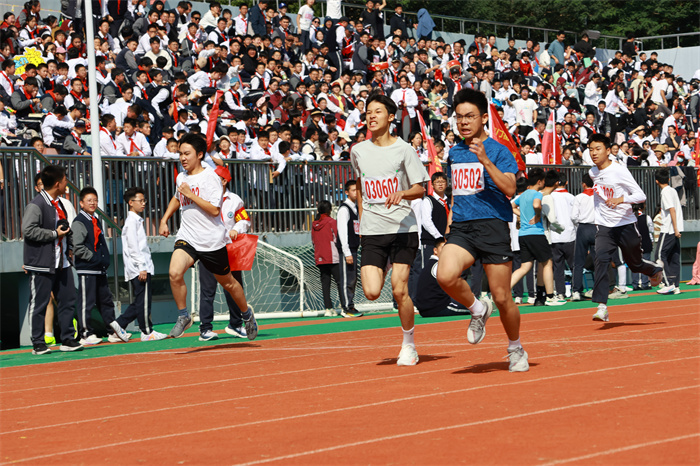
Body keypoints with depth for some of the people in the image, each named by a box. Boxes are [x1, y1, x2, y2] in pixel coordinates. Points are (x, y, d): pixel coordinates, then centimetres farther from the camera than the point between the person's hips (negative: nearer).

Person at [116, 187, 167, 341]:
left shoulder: (137, 220, 21)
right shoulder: (132, 221, -9)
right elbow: (133, 246, -17)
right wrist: (142, 268, -21)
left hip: (142, 268, 10)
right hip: (138, 269, -10)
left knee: (139, 302, 11)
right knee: (143, 301, -6)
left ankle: (118, 325, 13)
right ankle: (147, 332, -2)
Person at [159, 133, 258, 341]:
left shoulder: (211, 177, -12)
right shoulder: (181, 177, 7)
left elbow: (214, 210, -21)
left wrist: (191, 195, -23)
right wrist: (164, 220, 21)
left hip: (212, 241, -4)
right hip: (187, 237, 4)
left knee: (227, 282, 11)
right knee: (175, 272, -22)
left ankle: (247, 315, 36)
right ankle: (183, 317, -4)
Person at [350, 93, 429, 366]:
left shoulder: (403, 149, -2)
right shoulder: (358, 151, 8)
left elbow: (420, 189, -2)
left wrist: (402, 193, -22)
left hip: (403, 228, -3)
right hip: (372, 231, 3)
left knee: (399, 289, -8)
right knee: (371, 292, -11)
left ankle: (409, 345, 11)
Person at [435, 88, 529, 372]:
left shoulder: (497, 150, -1)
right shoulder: (454, 153, 17)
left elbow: (510, 189, -15)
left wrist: (485, 160, -23)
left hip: (492, 224, -4)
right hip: (461, 228, 4)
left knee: (502, 297, -1)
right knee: (445, 276, -25)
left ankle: (516, 351, 23)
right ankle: (477, 310, 5)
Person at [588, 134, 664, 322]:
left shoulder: (619, 171, -15)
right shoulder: (593, 173, 4)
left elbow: (641, 195, -16)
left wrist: (620, 199, -33)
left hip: (626, 225, -3)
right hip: (604, 227, 4)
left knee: (635, 264, 11)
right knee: (601, 260, -20)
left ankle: (655, 270, 48)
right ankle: (602, 306, -25)